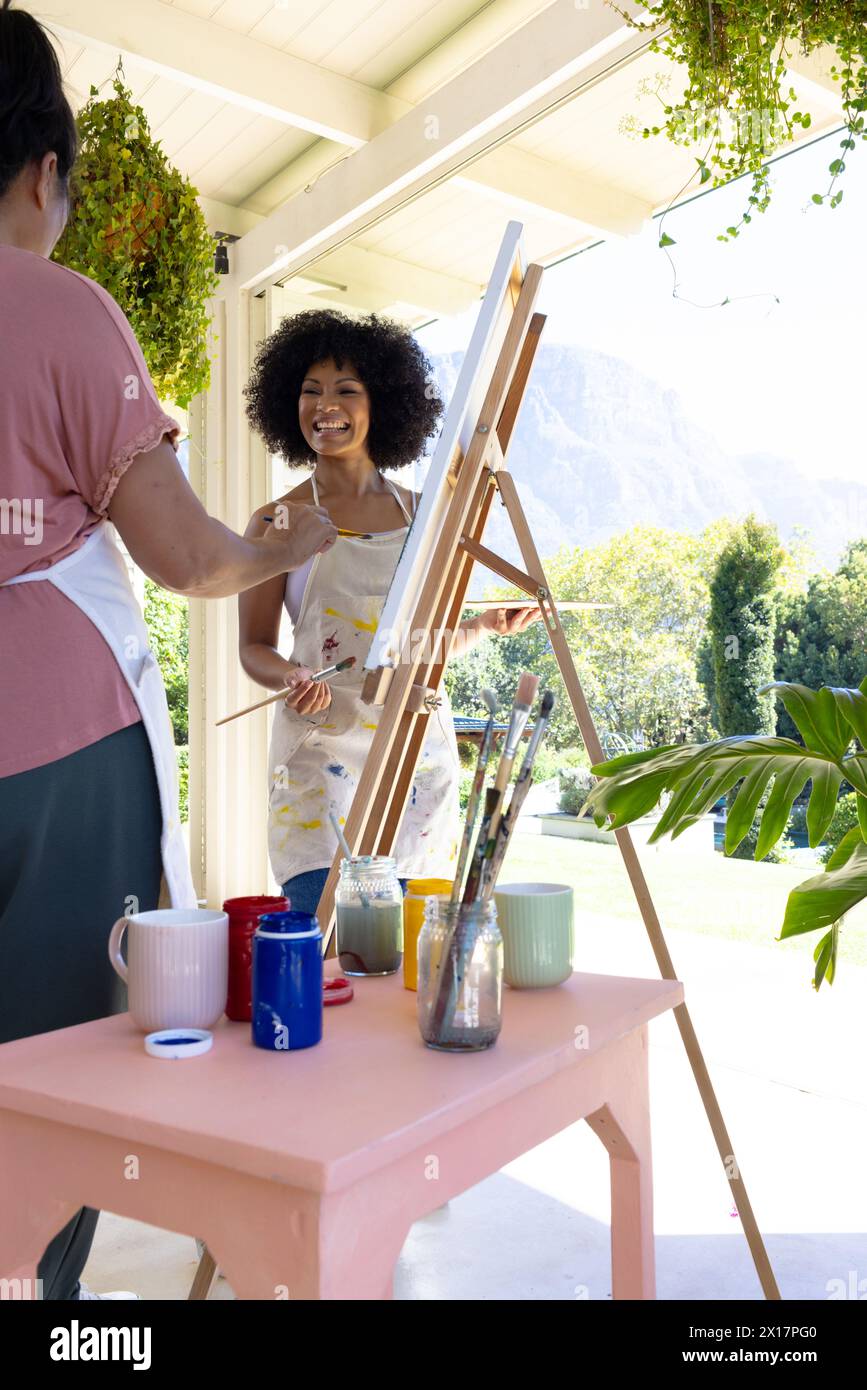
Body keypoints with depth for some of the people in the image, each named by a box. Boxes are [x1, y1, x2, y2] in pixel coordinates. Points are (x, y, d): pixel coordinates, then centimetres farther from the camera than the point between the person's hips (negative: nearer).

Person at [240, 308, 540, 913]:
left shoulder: (420, 516, 11)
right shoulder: (279, 522, 2)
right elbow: (254, 646, 4)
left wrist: (485, 625, 3)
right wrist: (294, 678, -16)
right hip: (323, 746, -3)